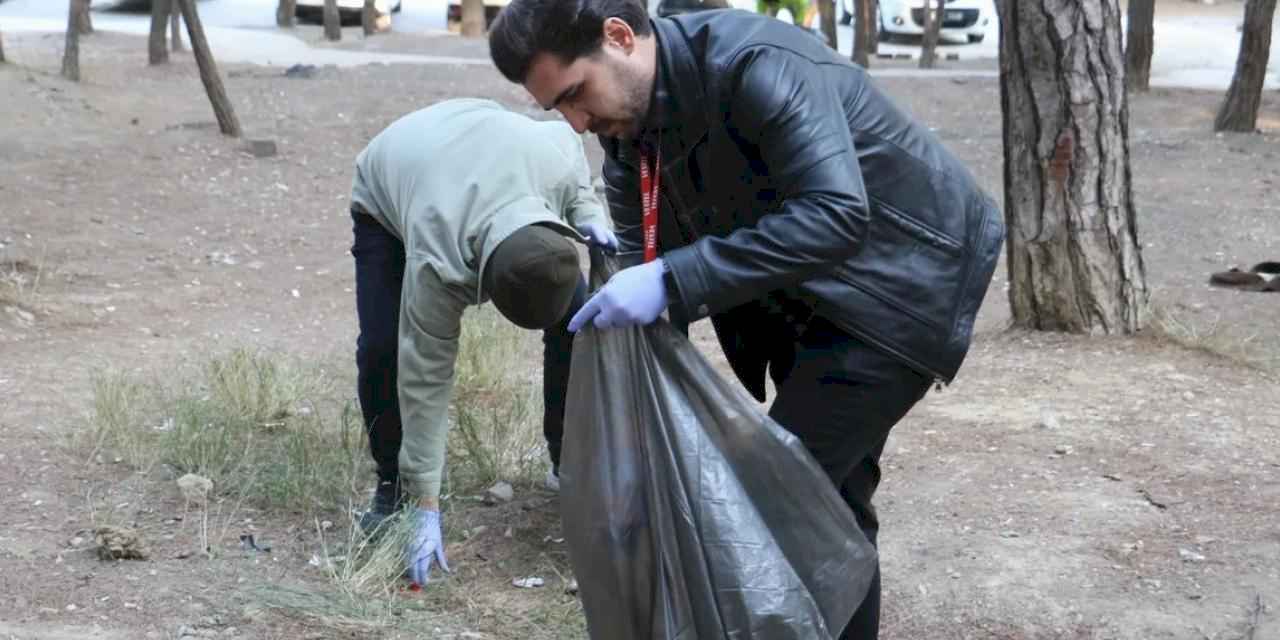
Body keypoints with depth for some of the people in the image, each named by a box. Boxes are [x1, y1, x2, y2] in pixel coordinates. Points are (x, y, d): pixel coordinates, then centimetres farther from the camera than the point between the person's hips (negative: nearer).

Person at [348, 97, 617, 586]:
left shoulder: (557, 157, -39)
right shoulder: (437, 266, -45)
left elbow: (567, 134, -11)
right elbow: (425, 377, -37)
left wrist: (587, 212, -27)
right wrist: (426, 509, -33)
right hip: (385, 199, -3)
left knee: (575, 319, -10)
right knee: (382, 346, -23)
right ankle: (393, 485, 1)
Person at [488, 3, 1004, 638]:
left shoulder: (757, 64, -29)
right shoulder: (625, 125, -3)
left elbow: (835, 214, -37)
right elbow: (640, 252, 4)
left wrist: (673, 281, -39)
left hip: (901, 271, -8)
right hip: (802, 295, 8)